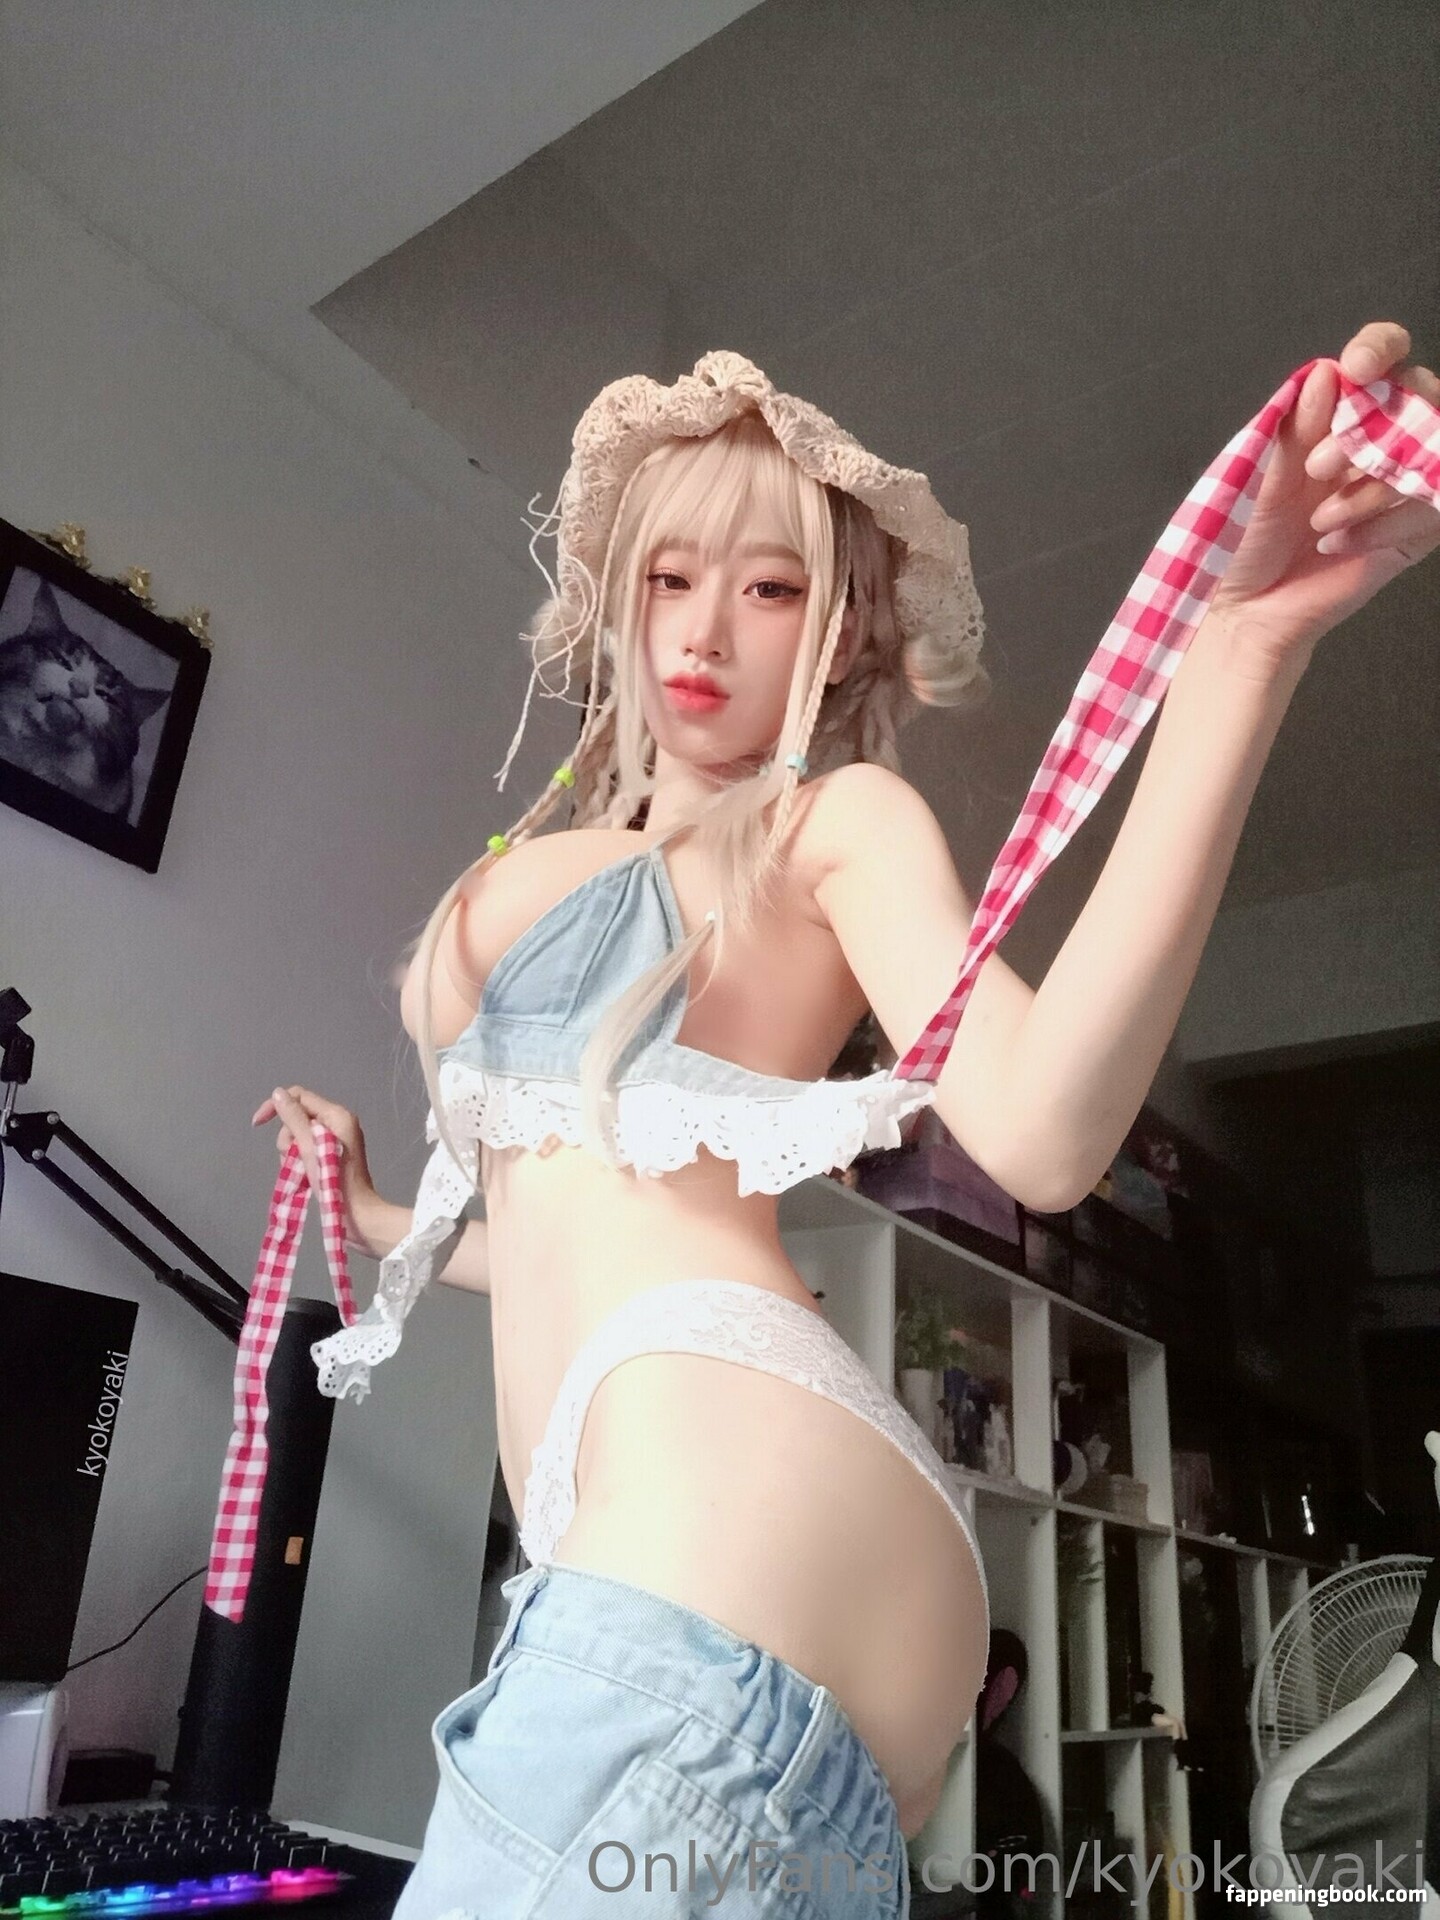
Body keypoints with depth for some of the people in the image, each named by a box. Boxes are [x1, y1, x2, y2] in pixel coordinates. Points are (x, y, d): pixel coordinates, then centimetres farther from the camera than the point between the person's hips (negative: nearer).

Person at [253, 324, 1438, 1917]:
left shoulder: (838, 819, 3)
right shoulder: (548, 867, 24)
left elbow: (1038, 1136, -17)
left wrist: (1243, 646, -24)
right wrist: (381, 1224, 40)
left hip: (728, 1518, -8)